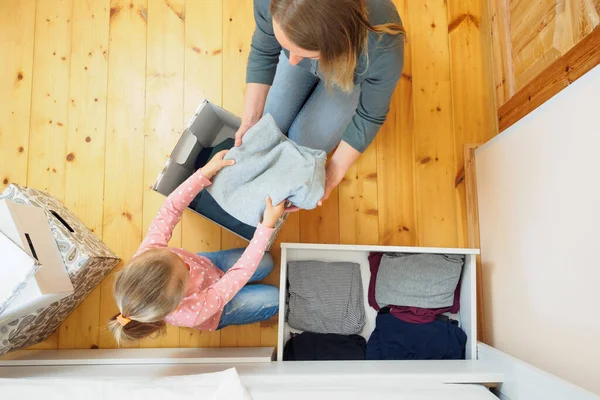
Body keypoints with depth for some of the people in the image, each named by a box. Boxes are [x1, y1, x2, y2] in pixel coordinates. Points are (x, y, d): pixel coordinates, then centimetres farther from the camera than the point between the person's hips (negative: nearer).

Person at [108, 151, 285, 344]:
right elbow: (243, 270, -40)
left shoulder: (144, 258, -39)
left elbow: (170, 209, -31)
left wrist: (206, 171, -36)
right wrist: (267, 225, -38)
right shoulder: (194, 311, -46)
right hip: (215, 305, -4)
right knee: (274, 299, 1)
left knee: (265, 263, 1)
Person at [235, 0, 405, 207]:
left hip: (353, 70, -2)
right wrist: (249, 121, -24)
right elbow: (263, 53, -19)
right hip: (305, 48, 3)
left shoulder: (383, 51, -44)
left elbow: (370, 116, -25)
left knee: (302, 144, -1)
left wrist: (334, 174, -20)